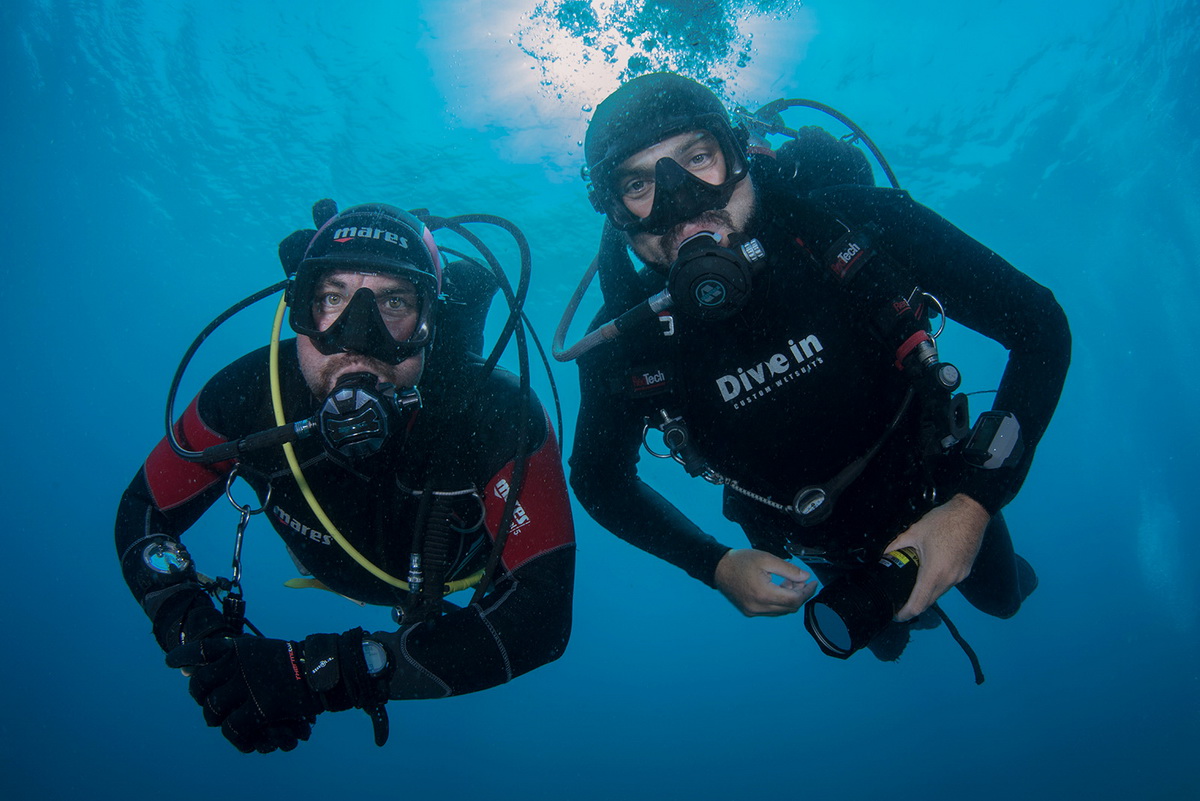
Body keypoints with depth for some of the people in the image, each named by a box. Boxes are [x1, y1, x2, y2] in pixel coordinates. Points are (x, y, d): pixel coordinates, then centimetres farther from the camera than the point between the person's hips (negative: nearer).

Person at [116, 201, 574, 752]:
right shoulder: (248, 397, -39)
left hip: (462, 575, -1)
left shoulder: (502, 417, -47)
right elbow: (144, 515, -22)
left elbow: (539, 618, -50)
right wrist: (197, 637, -43)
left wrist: (322, 671, -57)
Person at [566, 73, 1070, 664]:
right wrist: (717, 567, -21)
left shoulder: (850, 221, -32)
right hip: (811, 542, 1)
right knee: (885, 639, 27)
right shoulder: (624, 344, -29)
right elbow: (598, 479, -10)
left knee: (1001, 597, 29)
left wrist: (974, 505, -32)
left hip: (928, 478, 0)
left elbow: (1038, 324, -24)